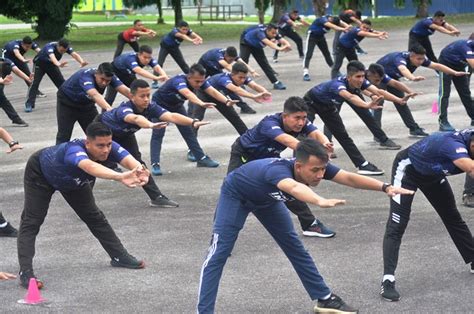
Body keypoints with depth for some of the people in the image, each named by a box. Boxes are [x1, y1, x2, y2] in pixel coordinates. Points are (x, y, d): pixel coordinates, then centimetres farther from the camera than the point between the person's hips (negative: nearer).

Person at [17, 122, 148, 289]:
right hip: (40, 173, -6)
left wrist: (140, 172, -75)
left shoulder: (110, 148, -32)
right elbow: (90, 166, -70)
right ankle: (25, 272, -18)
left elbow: (129, 160, -50)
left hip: (72, 180, 6)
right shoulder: (74, 150, -49)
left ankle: (119, 256, 26)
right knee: (31, 222, -15)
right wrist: (120, 177, -88)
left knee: (94, 216, 13)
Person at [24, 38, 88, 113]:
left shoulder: (66, 47, -23)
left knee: (61, 81, 1)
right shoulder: (50, 47, -39)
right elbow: (52, 57, -60)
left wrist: (81, 62, -60)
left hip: (52, 64, 5)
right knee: (35, 83, -18)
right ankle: (29, 104, -17)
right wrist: (58, 64, -82)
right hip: (39, 63, -5)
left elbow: (74, 54, -38)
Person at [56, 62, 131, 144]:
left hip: (86, 103, 5)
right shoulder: (86, 76, -39)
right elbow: (94, 95, -57)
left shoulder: (110, 77, -23)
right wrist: (108, 108, -74)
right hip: (67, 103, -5)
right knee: (64, 135, -6)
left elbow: (125, 90, -37)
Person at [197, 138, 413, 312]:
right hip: (235, 195, -7)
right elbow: (294, 188, -70)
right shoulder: (278, 170, -48)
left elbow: (349, 178, -30)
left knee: (294, 246, 8)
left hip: (265, 199, 7)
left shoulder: (316, 166, -28)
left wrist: (385, 187, -44)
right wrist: (321, 201, -89)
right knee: (220, 252, -15)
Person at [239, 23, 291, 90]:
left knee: (264, 62, 3)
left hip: (256, 45, 5)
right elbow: (268, 42, -62)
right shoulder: (260, 32, -45)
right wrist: (279, 48, -77)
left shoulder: (274, 34, -25)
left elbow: (283, 41, -36)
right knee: (243, 61, -18)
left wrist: (287, 45, -61)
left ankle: (276, 82, 5)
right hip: (246, 43, -5)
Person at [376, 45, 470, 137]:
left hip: (392, 77, 8)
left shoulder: (420, 59, -20)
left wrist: (455, 73, -21)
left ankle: (414, 129, 18)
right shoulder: (400, 59, -42)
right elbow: (403, 69, -64)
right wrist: (413, 78, -85)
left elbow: (436, 66, -15)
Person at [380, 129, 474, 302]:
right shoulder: (453, 143, -42)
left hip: (433, 173, 8)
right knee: (397, 224, -16)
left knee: (452, 217, 18)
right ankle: (388, 280, -20)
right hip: (408, 169, -8)